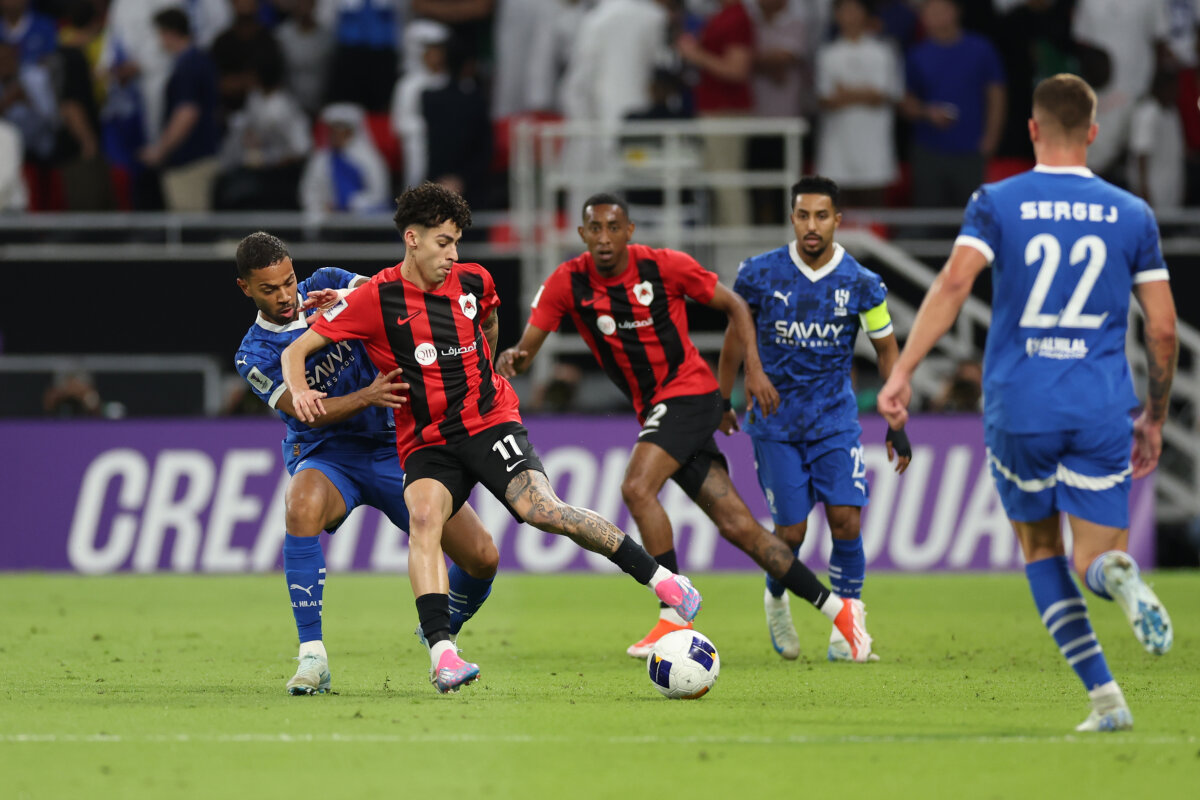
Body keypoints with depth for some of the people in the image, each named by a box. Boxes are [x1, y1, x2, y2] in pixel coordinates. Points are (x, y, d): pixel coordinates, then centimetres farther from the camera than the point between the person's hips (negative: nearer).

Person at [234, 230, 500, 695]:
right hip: (326, 455, -3)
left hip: (392, 445, 3)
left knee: (482, 558, -8)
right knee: (302, 506, -40)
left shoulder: (326, 286, 2)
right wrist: (366, 397, -36)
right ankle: (312, 657, -36)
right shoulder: (255, 356, -7)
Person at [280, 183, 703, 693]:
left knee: (542, 510, -22)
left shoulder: (473, 283, 4)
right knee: (424, 516, -30)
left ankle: (661, 579, -11)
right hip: (426, 443, -1)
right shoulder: (375, 299, -6)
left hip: (489, 423, 1)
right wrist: (300, 391, -24)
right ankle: (442, 655, -40)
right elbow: (296, 351, -4)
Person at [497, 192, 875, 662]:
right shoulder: (567, 283, -2)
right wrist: (511, 359, -29)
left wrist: (754, 368, -8)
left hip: (689, 391, -5)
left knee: (637, 486, -26)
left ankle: (674, 617, -19)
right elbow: (527, 349, -6)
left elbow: (733, 305, 2)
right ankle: (836, 609, 11)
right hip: (654, 410, 5)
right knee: (736, 525, 2)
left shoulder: (665, 266, -10)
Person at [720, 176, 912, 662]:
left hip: (836, 419, 1)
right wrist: (721, 403, 15)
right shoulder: (759, 274, -7)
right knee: (791, 531, -4)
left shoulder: (860, 284, -6)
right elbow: (737, 336, 9)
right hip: (775, 423, -1)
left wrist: (897, 425, 4)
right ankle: (776, 600, 29)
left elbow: (886, 348, 6)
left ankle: (845, 630, 0)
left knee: (846, 520, -13)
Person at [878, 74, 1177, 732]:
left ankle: (1103, 695, 4)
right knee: (1095, 561, 6)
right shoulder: (1132, 215, 7)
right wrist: (1154, 417, 18)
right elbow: (1162, 327, 6)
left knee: (1039, 548, 18)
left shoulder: (997, 203, 2)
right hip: (1101, 410, 1)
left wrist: (902, 371, -16)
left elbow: (953, 283, -14)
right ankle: (1119, 576, -34)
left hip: (1018, 409, 0)